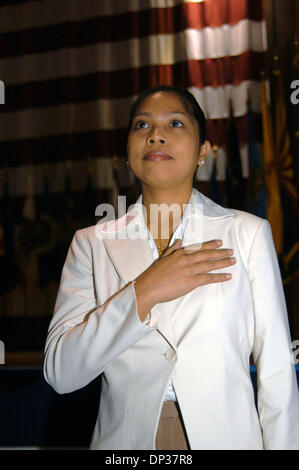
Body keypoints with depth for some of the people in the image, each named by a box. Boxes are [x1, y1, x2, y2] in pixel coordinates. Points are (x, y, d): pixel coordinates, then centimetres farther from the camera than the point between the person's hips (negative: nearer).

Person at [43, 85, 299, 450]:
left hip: (224, 434, 0)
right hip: (126, 437, 1)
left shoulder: (248, 232, -3)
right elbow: (60, 372, -10)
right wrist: (143, 294, -19)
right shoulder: (92, 243, -1)